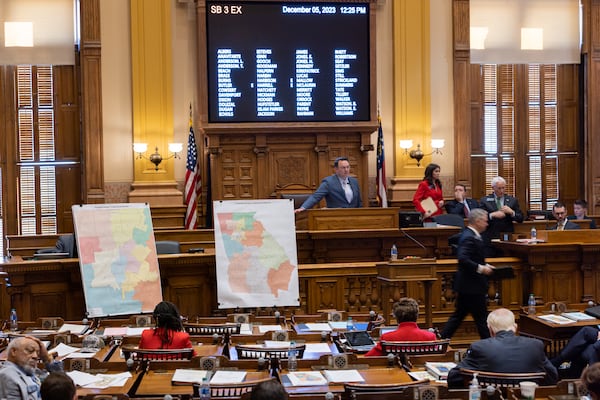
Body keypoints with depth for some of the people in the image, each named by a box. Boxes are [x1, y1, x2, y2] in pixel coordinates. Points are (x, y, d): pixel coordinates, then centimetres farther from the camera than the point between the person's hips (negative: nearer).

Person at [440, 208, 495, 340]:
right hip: (472, 286, -10)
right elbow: (462, 258, -32)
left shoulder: (469, 235, 12)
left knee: (458, 315, 14)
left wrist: (484, 265, 9)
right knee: (481, 318, 1)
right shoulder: (469, 238, -20)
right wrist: (480, 268, -26)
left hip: (466, 285, 10)